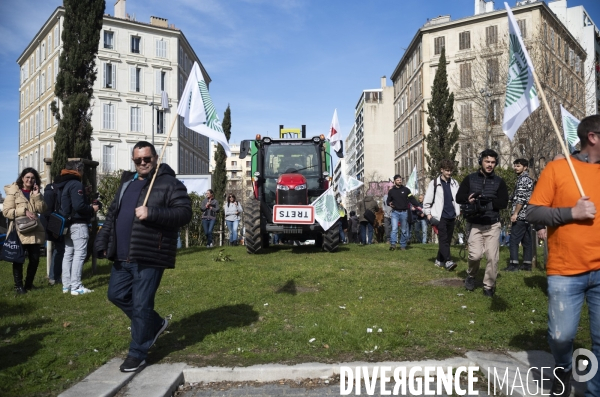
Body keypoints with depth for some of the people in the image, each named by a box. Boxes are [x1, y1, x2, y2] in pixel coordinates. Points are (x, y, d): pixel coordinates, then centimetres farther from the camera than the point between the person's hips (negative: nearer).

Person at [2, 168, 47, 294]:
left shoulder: (35, 192, 15)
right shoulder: (13, 192, -1)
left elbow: (42, 210, 2)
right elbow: (6, 211, -9)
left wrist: (37, 195, -7)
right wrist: (24, 211, -18)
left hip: (34, 231, 5)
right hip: (19, 230, -5)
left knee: (35, 259, 6)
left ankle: (28, 284, 21)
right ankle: (18, 285, 14)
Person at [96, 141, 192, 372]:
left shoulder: (169, 184, -7)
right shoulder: (127, 183, 17)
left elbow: (185, 213, -17)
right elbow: (112, 214, 22)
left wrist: (151, 213, -26)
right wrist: (102, 242, 13)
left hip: (149, 258, -8)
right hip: (123, 257, 8)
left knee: (141, 306, -2)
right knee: (117, 295, 17)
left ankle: (137, 354, 16)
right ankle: (155, 324, 34)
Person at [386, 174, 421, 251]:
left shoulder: (406, 190, 4)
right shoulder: (391, 191, 7)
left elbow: (412, 199, -2)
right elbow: (388, 200, 17)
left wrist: (417, 205, -16)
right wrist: (389, 203, -7)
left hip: (404, 212, 0)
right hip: (395, 212, 0)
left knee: (404, 230, 7)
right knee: (394, 229, -14)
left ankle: (403, 245, 16)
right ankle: (393, 244, -20)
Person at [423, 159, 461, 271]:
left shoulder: (454, 183, 12)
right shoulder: (434, 183, -2)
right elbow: (427, 200, -1)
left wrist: (457, 212, 14)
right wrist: (428, 214, -5)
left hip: (451, 217, 5)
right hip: (440, 216, -5)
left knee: (447, 240, 8)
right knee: (443, 239, -12)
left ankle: (439, 260, 18)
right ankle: (448, 261, -18)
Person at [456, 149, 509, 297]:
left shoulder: (499, 181, 6)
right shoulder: (470, 178, 6)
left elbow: (504, 202, -3)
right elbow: (459, 197, 2)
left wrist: (487, 204, -18)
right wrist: (468, 199, -21)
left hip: (492, 225, 1)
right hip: (474, 225, -1)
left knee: (493, 257, -1)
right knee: (475, 255, -11)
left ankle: (489, 286, 15)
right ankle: (471, 275, 19)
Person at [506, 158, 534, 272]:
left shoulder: (522, 179, -11)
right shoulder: (529, 179, 18)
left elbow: (521, 198, -19)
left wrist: (515, 213, -17)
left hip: (521, 215, -10)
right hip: (528, 215, 10)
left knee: (514, 240, -7)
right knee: (527, 240, 9)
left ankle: (514, 264, -8)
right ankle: (527, 264, 12)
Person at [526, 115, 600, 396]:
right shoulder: (557, 169, -3)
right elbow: (532, 213, -6)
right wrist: (571, 212, -16)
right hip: (565, 272, -3)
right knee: (561, 335, 0)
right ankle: (564, 370, 32)